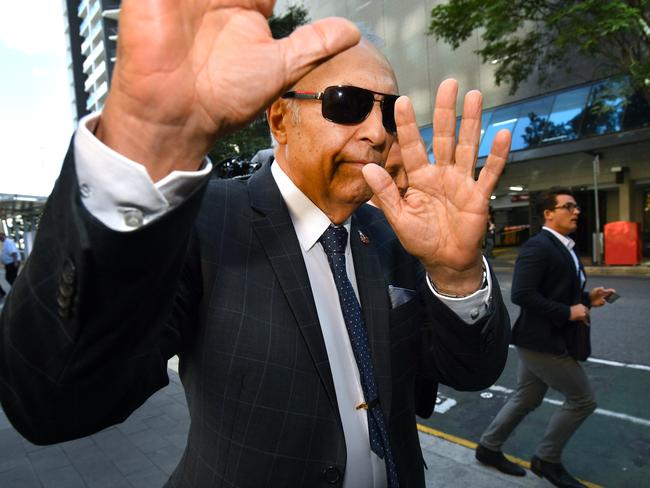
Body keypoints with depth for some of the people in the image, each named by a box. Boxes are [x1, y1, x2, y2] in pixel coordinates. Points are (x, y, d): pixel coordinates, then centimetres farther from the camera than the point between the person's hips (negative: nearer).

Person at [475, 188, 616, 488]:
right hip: (541, 341, -10)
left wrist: (587, 299, 4)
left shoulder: (563, 247, 12)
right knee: (583, 400, 3)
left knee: (526, 400, 18)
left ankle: (488, 447, 34)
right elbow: (521, 294, -28)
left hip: (548, 339, 10)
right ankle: (547, 460, 22)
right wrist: (568, 312, -22)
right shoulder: (537, 246, -20)